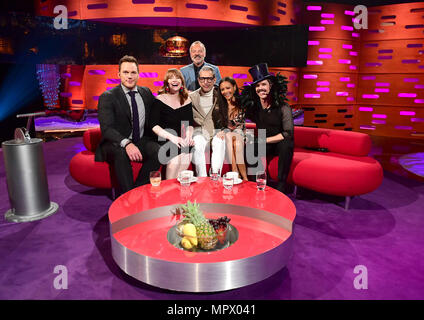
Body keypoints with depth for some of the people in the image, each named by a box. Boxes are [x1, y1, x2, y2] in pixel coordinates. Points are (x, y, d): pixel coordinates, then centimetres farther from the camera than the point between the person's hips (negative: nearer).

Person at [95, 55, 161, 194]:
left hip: (142, 142, 4)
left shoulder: (146, 92, 11)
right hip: (116, 144, -3)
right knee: (121, 153, -36)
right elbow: (106, 128, -17)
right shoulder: (107, 97, -5)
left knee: (158, 150, -27)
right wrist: (126, 144, -35)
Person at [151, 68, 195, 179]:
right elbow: (154, 126, -7)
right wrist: (171, 137, -21)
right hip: (163, 140, -3)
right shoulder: (160, 99, 1)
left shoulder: (186, 100, 13)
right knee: (176, 154, -31)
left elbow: (190, 124, 11)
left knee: (188, 154, -28)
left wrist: (189, 136, -12)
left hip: (180, 140, 3)